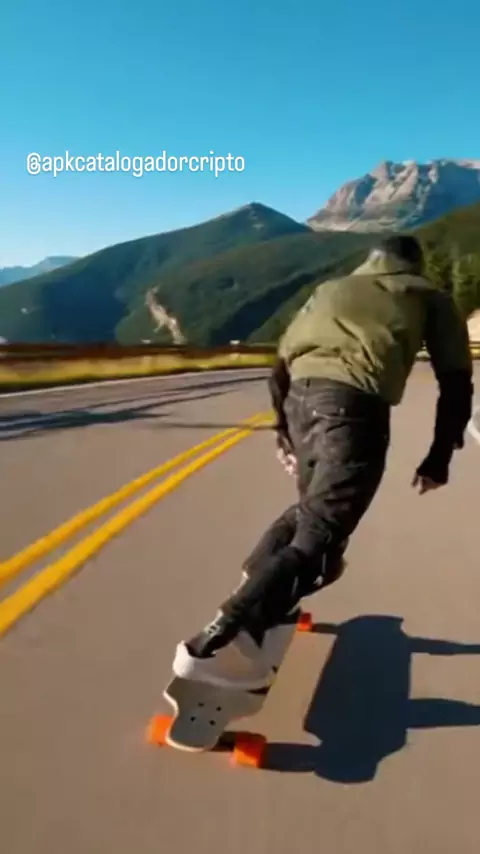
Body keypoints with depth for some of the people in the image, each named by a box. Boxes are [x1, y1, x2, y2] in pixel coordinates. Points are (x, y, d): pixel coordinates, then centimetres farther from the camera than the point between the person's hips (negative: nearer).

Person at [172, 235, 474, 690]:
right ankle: (218, 645, -17)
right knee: (317, 538, -7)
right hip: (354, 404, -5)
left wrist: (283, 428, 36)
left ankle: (259, 590, 27)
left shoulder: (331, 289, 33)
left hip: (301, 394, 6)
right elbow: (456, 382, 16)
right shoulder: (430, 297, 24)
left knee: (313, 506, 28)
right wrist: (440, 456, 22)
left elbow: (281, 362, 28)